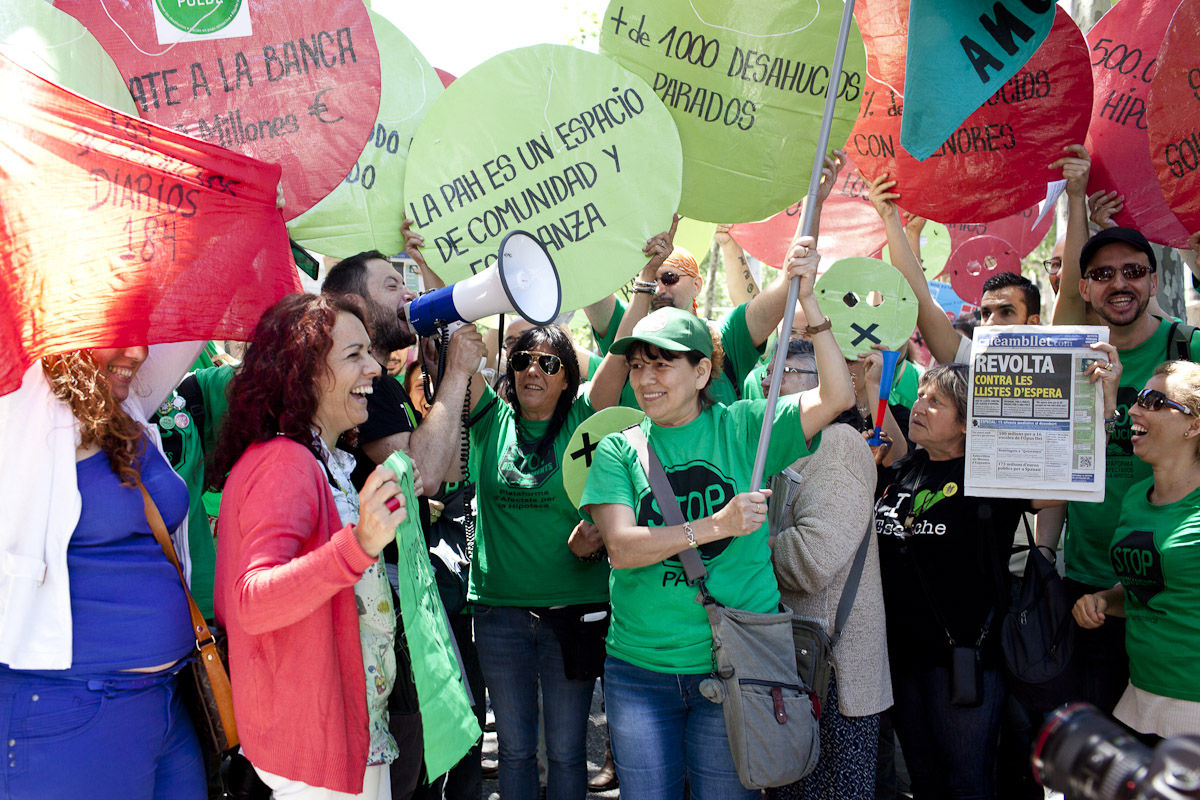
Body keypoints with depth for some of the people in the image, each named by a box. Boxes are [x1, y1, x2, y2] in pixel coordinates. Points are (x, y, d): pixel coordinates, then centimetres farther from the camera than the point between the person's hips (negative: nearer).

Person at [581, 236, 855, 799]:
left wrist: (808, 301, -17)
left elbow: (836, 397, -10)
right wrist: (715, 526, -22)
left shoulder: (742, 427, -1)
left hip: (733, 666, -1)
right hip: (639, 671, 1)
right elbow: (621, 547, -11)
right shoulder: (619, 450, 1)